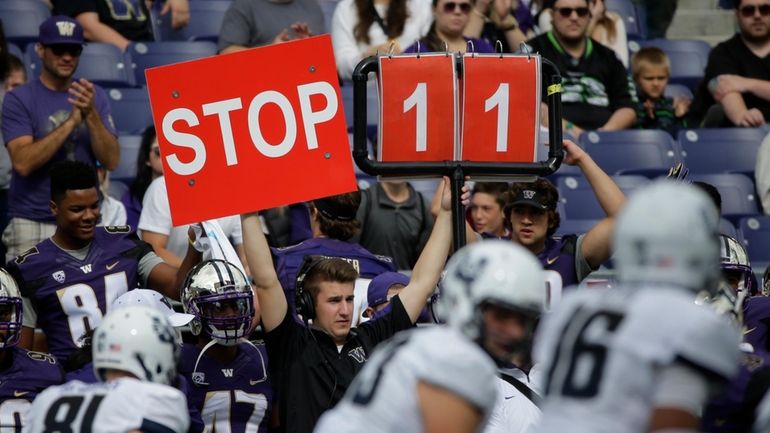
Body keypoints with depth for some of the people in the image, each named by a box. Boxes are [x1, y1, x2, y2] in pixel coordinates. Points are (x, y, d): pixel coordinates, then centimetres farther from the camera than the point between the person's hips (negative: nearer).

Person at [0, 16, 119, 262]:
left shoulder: (94, 97, 7)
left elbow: (111, 161, -1)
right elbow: (23, 163, -16)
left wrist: (91, 115, -15)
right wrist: (72, 121, -19)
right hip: (33, 226, -3)